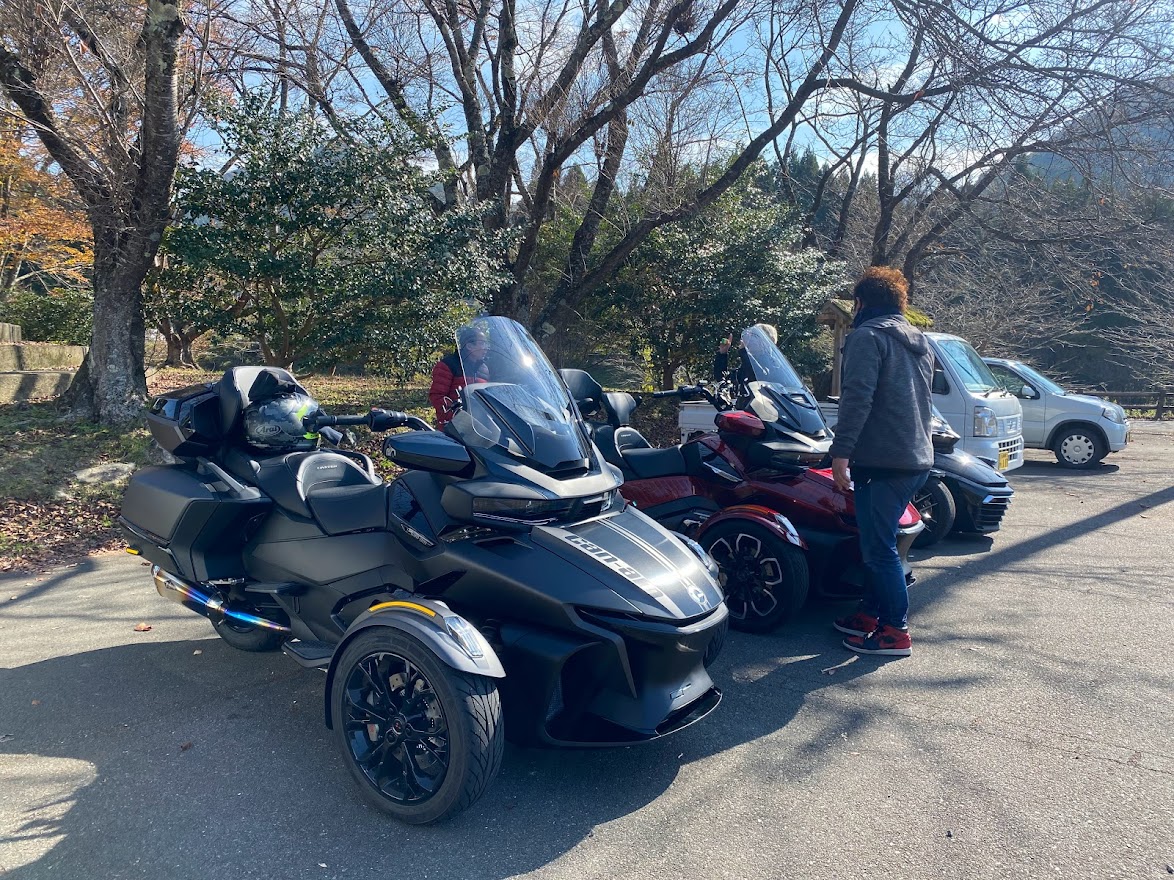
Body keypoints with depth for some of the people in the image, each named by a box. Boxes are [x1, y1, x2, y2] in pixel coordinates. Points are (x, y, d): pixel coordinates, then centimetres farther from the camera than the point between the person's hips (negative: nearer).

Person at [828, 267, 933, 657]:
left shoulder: (868, 336, -9)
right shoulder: (919, 341, 19)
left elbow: (857, 398, -20)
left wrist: (841, 452, -19)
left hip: (881, 461, -9)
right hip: (917, 459, 9)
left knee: (879, 547, -2)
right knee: (879, 540, 18)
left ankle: (894, 632, 4)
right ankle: (871, 613, 27)